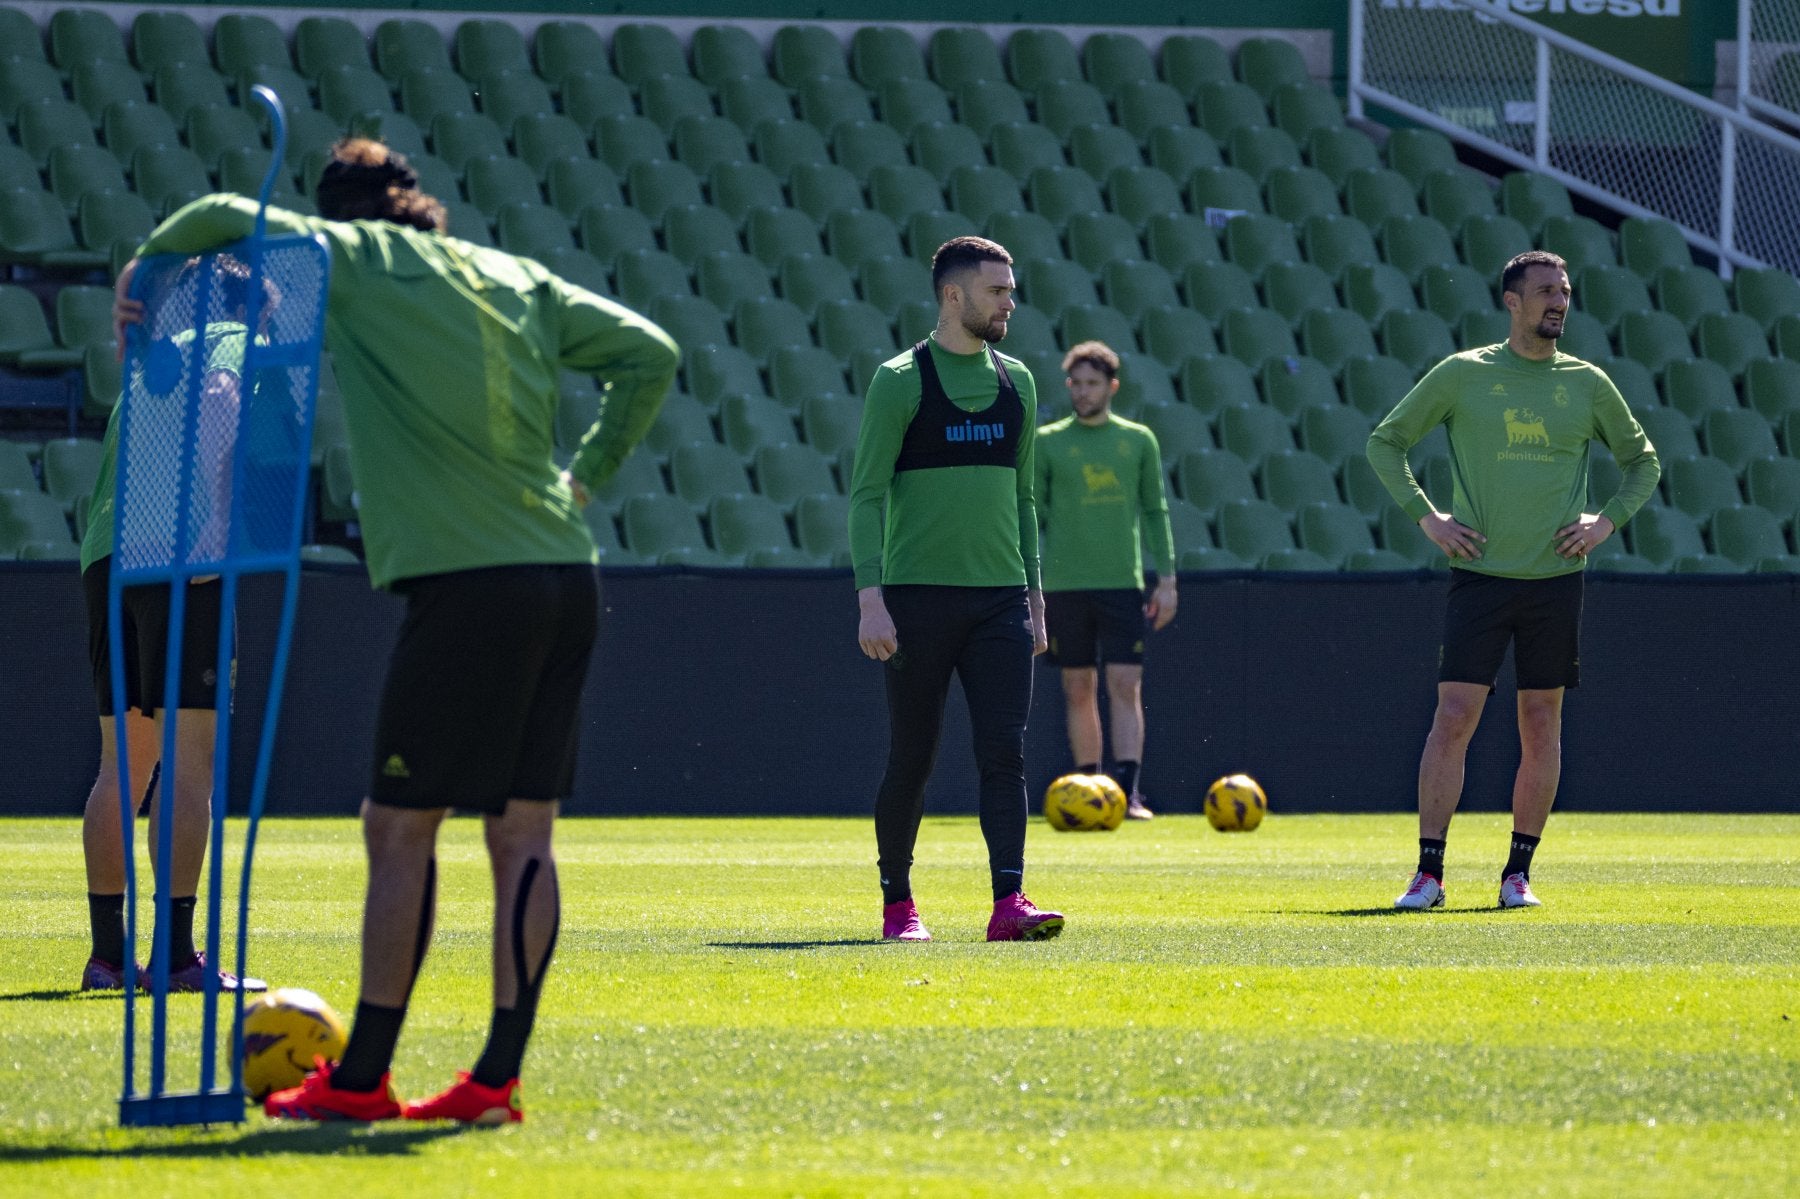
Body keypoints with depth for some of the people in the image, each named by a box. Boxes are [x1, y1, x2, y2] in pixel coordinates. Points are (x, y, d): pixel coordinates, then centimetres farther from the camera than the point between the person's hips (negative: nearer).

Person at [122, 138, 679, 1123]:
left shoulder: (356, 259, 1)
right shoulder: (519, 279, 18)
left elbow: (223, 218, -6)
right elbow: (651, 355, 17)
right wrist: (585, 476, 20)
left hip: (469, 585, -6)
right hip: (566, 574, 6)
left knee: (399, 826, 0)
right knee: (522, 832, 6)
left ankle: (360, 1078, 3)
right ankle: (498, 1078, 5)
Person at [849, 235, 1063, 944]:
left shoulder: (1014, 381, 13)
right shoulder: (900, 380, -3)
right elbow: (866, 494, -6)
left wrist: (1033, 593, 16)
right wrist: (870, 597, -15)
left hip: (1000, 595, 4)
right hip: (918, 594, -4)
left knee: (1004, 752, -9)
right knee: (912, 759, 2)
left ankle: (1009, 903, -16)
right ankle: (897, 903, 17)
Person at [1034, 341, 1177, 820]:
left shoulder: (1138, 440, 8)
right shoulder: (1048, 442, 5)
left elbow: (1156, 511, 11)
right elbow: (1031, 517, 7)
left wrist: (1167, 578, 5)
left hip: (1123, 583, 0)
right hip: (1065, 583, 0)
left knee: (1126, 687, -8)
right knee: (1079, 690, 5)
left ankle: (1127, 792, -13)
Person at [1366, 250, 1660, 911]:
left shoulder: (1587, 383, 6)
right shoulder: (1462, 374, 1)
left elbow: (1642, 460, 19)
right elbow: (1384, 442, 8)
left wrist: (1608, 521, 3)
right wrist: (1426, 516, -2)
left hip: (1555, 579, 2)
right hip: (1479, 576, -2)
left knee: (1542, 728, 4)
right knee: (1453, 719, -9)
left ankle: (1518, 873, 13)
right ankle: (1429, 872, -5)